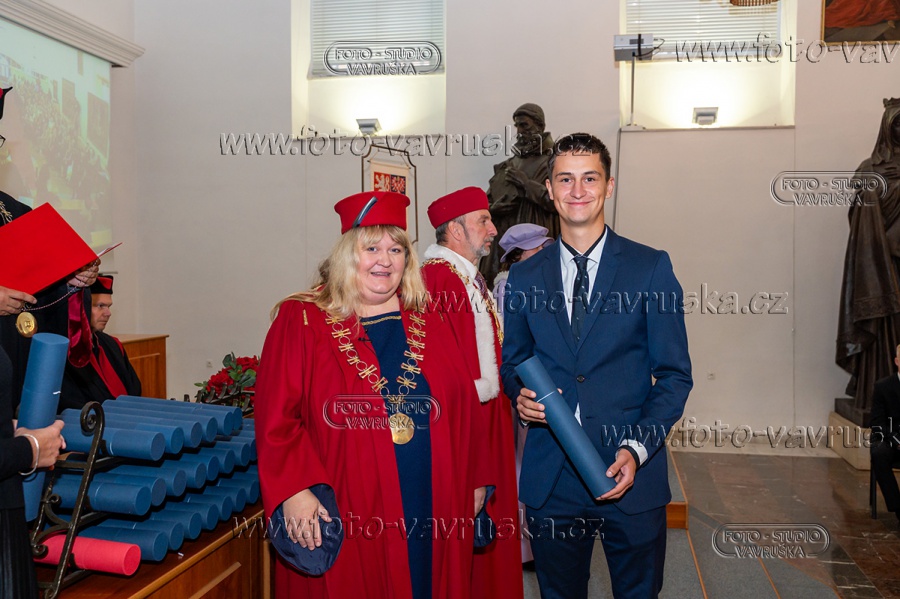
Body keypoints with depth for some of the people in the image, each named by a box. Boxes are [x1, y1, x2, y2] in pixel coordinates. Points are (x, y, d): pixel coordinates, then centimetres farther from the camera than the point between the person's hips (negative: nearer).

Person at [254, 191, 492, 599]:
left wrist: (474, 480, 7)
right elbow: (276, 418, -10)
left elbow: (463, 409, 9)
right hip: (343, 521, -3)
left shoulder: (430, 327, 8)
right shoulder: (300, 321, -4)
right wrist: (295, 489, -20)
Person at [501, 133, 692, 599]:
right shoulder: (524, 276, 5)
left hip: (631, 473, -1)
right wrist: (521, 395, -9)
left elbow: (675, 374, -3)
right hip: (549, 477, 2)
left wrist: (636, 449, -15)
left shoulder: (651, 268, -2)